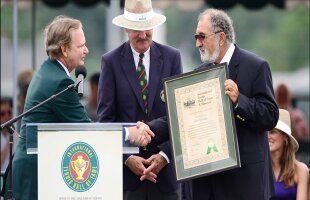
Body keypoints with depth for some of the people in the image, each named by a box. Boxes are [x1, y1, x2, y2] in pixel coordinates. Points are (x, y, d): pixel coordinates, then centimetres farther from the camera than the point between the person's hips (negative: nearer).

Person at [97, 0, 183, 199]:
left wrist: (165, 155, -8)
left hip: (165, 162, 1)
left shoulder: (172, 57, 5)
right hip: (126, 167, -1)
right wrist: (127, 158, -11)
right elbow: (106, 118, -1)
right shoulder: (111, 61, 1)